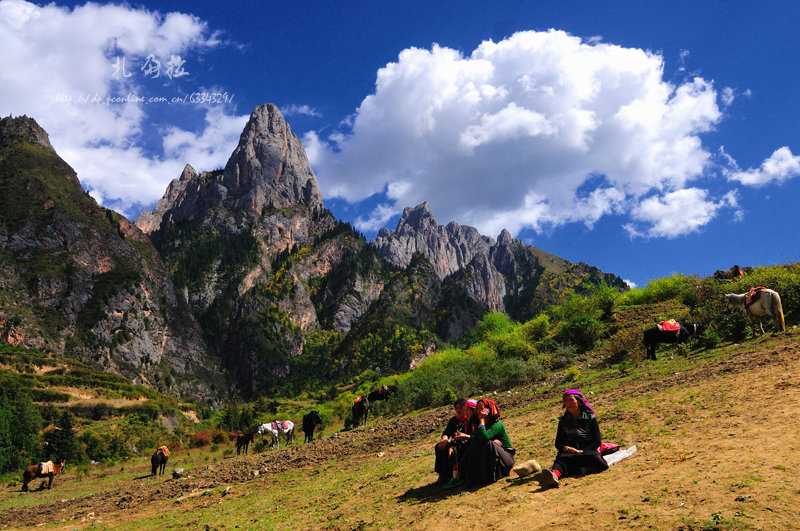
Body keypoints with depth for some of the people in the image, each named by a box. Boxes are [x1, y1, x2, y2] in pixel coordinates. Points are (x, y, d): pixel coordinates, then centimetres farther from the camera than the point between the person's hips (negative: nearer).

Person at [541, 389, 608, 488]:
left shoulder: (591, 418, 9)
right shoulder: (563, 421, 16)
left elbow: (597, 442, 3)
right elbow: (558, 443, 13)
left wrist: (582, 451, -12)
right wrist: (568, 448, -10)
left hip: (588, 450, 0)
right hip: (569, 452, 0)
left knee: (593, 456, -37)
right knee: (561, 458, -36)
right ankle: (555, 474, -67)